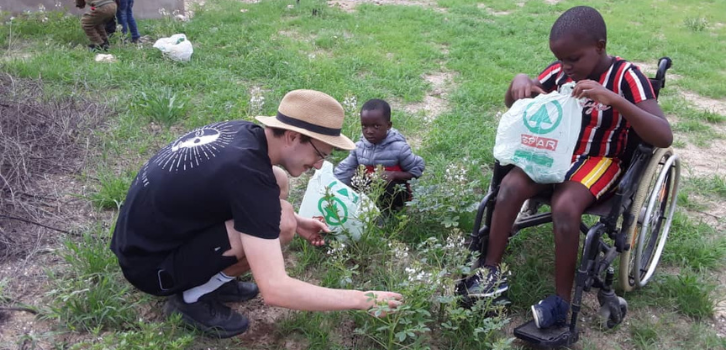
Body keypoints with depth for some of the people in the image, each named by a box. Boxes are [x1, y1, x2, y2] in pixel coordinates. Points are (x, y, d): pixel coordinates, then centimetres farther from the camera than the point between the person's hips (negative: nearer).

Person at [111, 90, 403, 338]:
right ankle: (192, 297, -3)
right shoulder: (248, 173, -31)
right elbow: (274, 290, -33)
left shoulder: (242, 132, -5)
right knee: (279, 226, -25)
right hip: (149, 263, -8)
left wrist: (298, 222, 7)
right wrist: (362, 300, -23)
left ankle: (212, 277, 12)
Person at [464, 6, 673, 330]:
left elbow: (664, 137, -28)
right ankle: (491, 270, -7)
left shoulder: (626, 77, -18)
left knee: (565, 205, -32)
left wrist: (615, 100, -42)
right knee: (510, 186, -21)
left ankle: (561, 299, -15)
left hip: (599, 161, -4)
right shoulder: (561, 70, -4)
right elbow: (512, 105, 6)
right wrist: (520, 81, -19)